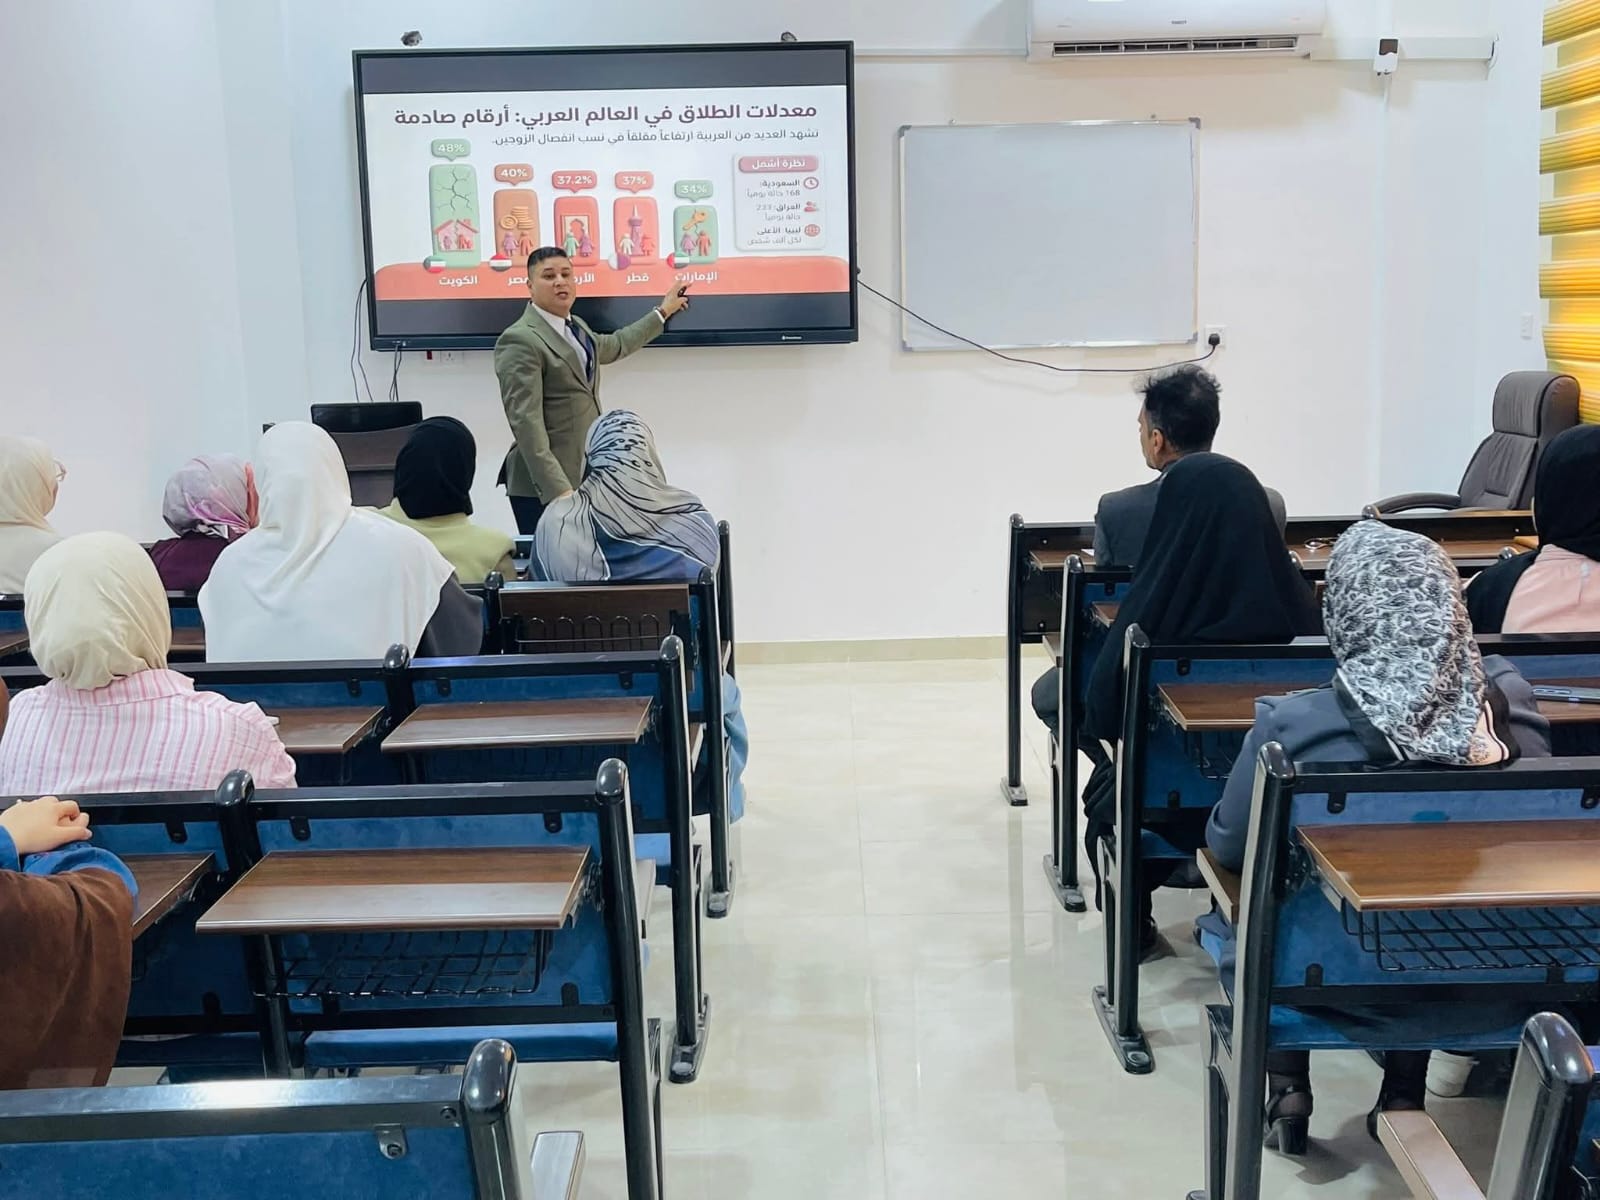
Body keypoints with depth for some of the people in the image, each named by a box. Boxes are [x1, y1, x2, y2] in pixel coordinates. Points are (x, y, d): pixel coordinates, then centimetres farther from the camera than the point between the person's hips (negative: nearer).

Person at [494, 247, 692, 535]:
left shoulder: (575, 328, 16)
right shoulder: (520, 341, -11)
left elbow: (616, 345, 39)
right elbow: (526, 424, -18)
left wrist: (662, 312, 48)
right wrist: (558, 490, -24)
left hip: (584, 479, 8)